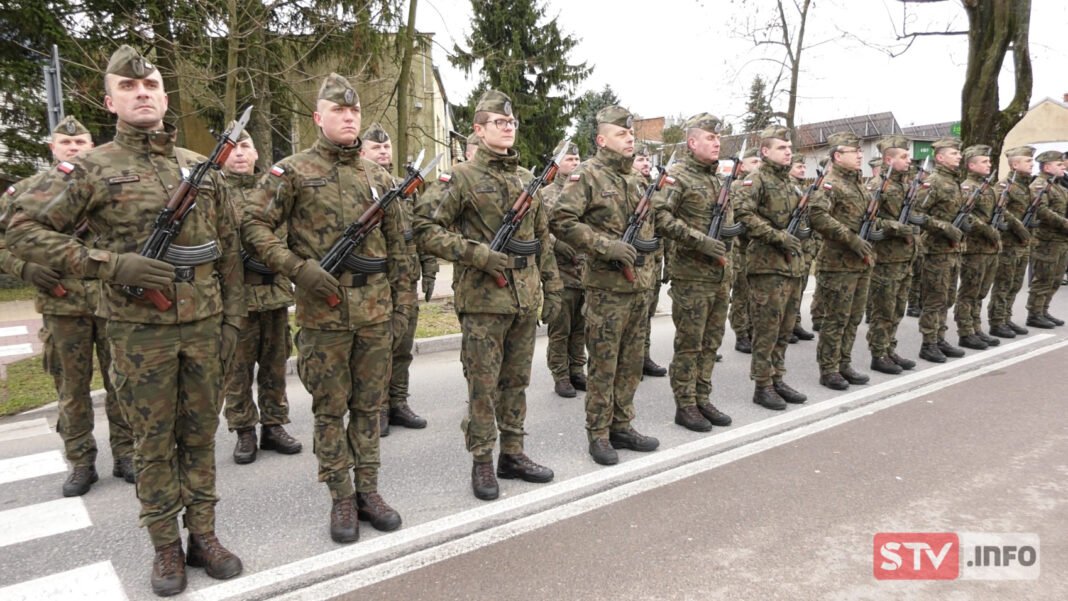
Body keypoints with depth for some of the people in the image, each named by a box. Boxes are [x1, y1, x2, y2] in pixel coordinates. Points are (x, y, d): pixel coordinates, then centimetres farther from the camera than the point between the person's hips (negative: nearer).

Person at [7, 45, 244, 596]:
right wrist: (111, 265, -17)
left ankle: (203, 534, 26)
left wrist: (232, 318, 6)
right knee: (154, 442, 8)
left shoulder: (202, 168, 8)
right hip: (139, 329, -3)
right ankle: (165, 546, 23)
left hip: (204, 325, 3)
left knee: (200, 434, 12)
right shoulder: (92, 169, -2)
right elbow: (25, 230, -6)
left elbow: (228, 250, 10)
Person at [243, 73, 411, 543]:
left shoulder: (379, 177, 10)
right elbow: (254, 226, -4)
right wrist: (298, 268, -16)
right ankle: (341, 499, 19)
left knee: (369, 404, 11)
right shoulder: (293, 171, -2)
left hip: (375, 310, 4)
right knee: (330, 408, 6)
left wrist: (403, 302, 8)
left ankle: (368, 490, 25)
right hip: (323, 311, -3)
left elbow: (397, 247, 13)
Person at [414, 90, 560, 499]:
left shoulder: (528, 179, 14)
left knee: (516, 381, 13)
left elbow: (542, 239, 18)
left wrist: (552, 289, 14)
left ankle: (512, 454, 26)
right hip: (483, 299, -5)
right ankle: (482, 464, 15)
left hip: (525, 298, 6)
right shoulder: (462, 177, -4)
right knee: (483, 385, 2)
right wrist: (479, 255, -18)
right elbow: (426, 228, -11)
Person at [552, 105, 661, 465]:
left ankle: (622, 426, 25)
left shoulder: (636, 178, 15)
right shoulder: (588, 175, -8)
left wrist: (646, 244, 14)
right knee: (603, 364, 1)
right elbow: (561, 220, -18)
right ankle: (598, 434, 13)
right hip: (607, 286, -7)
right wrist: (605, 245, -21)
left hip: (640, 285, 7)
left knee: (630, 363, 13)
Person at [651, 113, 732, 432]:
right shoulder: (677, 175, -9)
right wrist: (701, 241, -22)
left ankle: (702, 400, 24)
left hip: (720, 274, 8)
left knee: (710, 342, 13)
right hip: (691, 275, -8)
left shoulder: (717, 177, 16)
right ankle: (685, 406, 10)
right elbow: (659, 217, -21)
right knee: (689, 344, 0)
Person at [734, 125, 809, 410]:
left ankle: (777, 379, 23)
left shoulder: (789, 182, 18)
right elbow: (744, 213, -21)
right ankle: (762, 386, 5)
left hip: (792, 265, 8)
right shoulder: (756, 180, -7)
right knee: (767, 329, -4)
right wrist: (778, 236, -22)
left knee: (785, 328, 13)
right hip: (767, 265, -8)